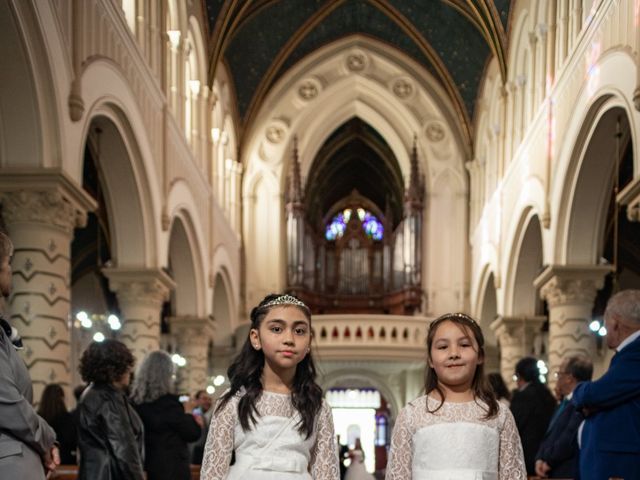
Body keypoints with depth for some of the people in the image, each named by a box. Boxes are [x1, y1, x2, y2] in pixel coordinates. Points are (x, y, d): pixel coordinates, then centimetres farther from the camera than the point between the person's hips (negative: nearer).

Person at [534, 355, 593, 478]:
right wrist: (540, 459, 1)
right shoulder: (565, 403, 19)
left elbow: (570, 438, -23)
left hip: (570, 474, -10)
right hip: (554, 474, 10)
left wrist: (549, 461, -11)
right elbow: (550, 435, 19)